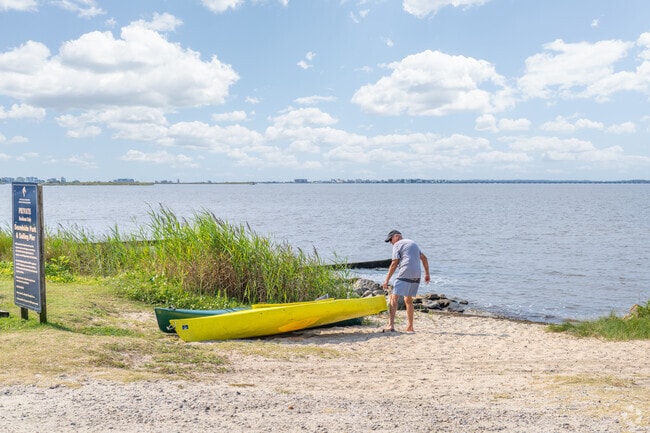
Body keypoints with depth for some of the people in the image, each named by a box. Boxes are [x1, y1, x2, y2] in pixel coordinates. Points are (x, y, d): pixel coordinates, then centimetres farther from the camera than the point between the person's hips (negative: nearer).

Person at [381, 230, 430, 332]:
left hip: (404, 275, -8)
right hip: (416, 275, 8)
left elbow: (394, 264, -6)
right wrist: (427, 274, 28)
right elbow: (424, 258, 25)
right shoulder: (413, 243, 25)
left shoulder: (397, 245, 2)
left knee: (394, 298, -9)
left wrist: (386, 280, -5)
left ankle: (391, 325, -22)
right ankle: (410, 327, 19)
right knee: (408, 300, 18)